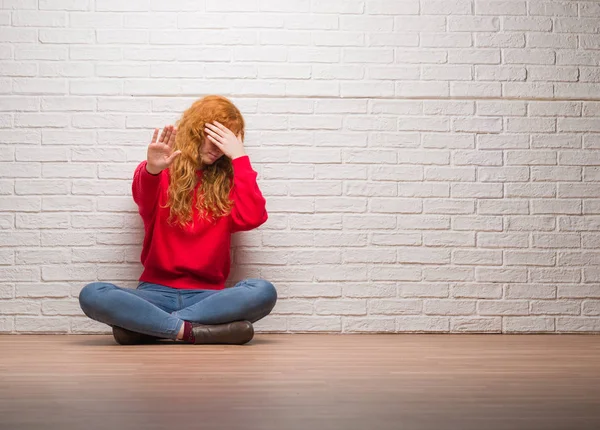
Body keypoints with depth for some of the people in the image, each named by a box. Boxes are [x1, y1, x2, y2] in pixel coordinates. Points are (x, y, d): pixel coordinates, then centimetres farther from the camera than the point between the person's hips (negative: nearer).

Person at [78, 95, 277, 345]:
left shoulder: (227, 181, 12)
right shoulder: (162, 174, 6)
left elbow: (252, 218, -8)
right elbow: (144, 200, -18)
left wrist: (239, 157, -5)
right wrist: (151, 170, -41)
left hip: (206, 295, 2)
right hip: (156, 291, -2)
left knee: (264, 291, -30)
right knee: (91, 295, -28)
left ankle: (144, 324, -26)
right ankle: (190, 330, -30)